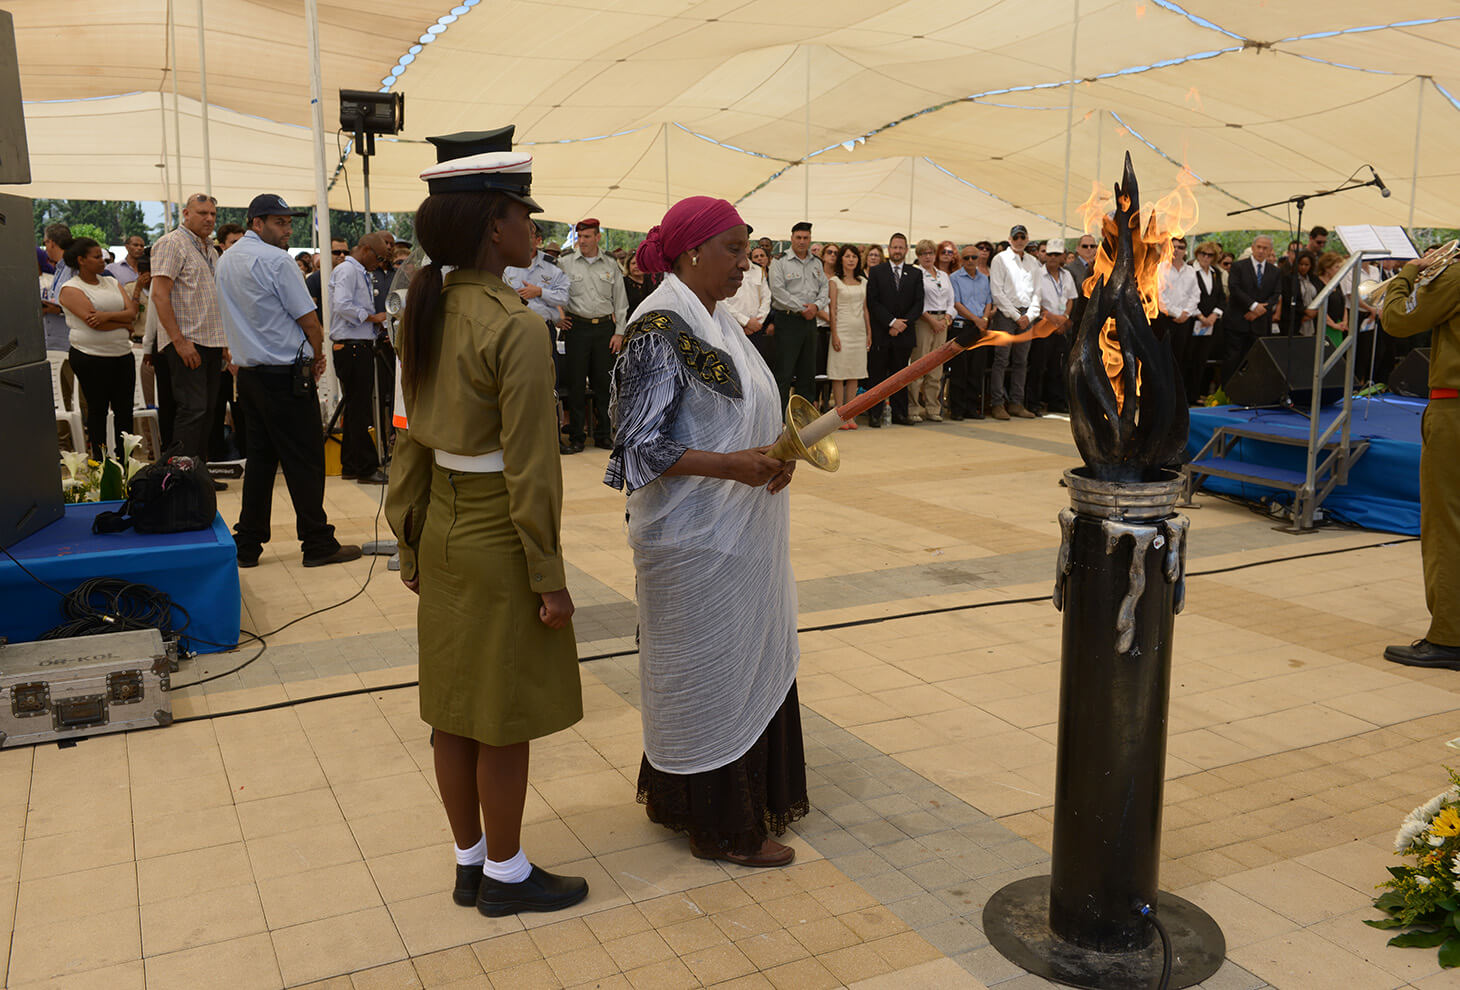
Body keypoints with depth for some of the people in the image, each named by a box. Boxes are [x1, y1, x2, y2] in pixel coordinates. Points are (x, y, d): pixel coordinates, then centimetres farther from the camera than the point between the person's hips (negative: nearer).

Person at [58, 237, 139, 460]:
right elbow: (93, 322, -16)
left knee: (124, 409, 5)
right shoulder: (70, 289, -4)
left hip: (123, 354, 5)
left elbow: (132, 312, 1)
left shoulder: (111, 282, 14)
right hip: (91, 356, -5)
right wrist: (124, 324, -5)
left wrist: (108, 316, -16)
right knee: (97, 409, 3)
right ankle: (99, 460, 11)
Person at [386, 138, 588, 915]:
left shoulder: (425, 314, 4)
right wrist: (548, 579, -13)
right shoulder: (516, 328, -21)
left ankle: (469, 864, 32)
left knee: (455, 711, 16)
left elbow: (412, 444, 9)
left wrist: (411, 545, 16)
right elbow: (529, 470, -20)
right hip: (499, 540, -8)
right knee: (504, 720, 7)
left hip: (444, 531, 8)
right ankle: (505, 875, 24)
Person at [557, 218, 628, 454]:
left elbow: (620, 301, 10)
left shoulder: (611, 266, 9)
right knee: (576, 382, -2)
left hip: (605, 327, 1)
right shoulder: (565, 264, 5)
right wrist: (558, 316, 1)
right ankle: (576, 436, 4)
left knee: (603, 382, 3)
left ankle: (602, 434, 13)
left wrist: (619, 332, 3)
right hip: (577, 327, -1)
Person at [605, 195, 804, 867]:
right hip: (696, 540, -9)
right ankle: (721, 826, 20)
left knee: (744, 665, 18)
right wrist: (733, 466, -28)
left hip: (734, 532, 9)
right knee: (710, 673, 4)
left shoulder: (715, 321, 10)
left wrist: (773, 455, 1)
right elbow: (640, 444, -21)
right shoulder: (661, 331, -18)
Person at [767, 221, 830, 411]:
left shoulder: (816, 263, 15)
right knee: (784, 372, -8)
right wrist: (801, 309, -12)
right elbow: (778, 290, -11)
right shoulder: (780, 262, -2)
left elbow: (825, 287, 13)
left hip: (810, 321, 6)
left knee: (808, 372, 9)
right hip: (788, 321, -6)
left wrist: (816, 306, -7)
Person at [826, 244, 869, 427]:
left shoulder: (863, 281, 13)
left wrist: (869, 332, 11)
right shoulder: (835, 281, 0)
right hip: (842, 329, -5)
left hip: (859, 330, 5)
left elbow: (865, 308, 16)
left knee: (855, 373, 4)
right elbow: (833, 309, -5)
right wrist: (834, 334, -12)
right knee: (839, 373, -4)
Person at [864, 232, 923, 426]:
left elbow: (918, 304, 5)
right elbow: (873, 302, -5)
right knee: (877, 375, 0)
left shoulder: (915, 275, 11)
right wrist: (892, 322, -13)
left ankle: (900, 413, 14)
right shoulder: (876, 272, 3)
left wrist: (903, 323, -8)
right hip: (880, 333, -2)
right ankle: (874, 414, 5)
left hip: (904, 333, 2)